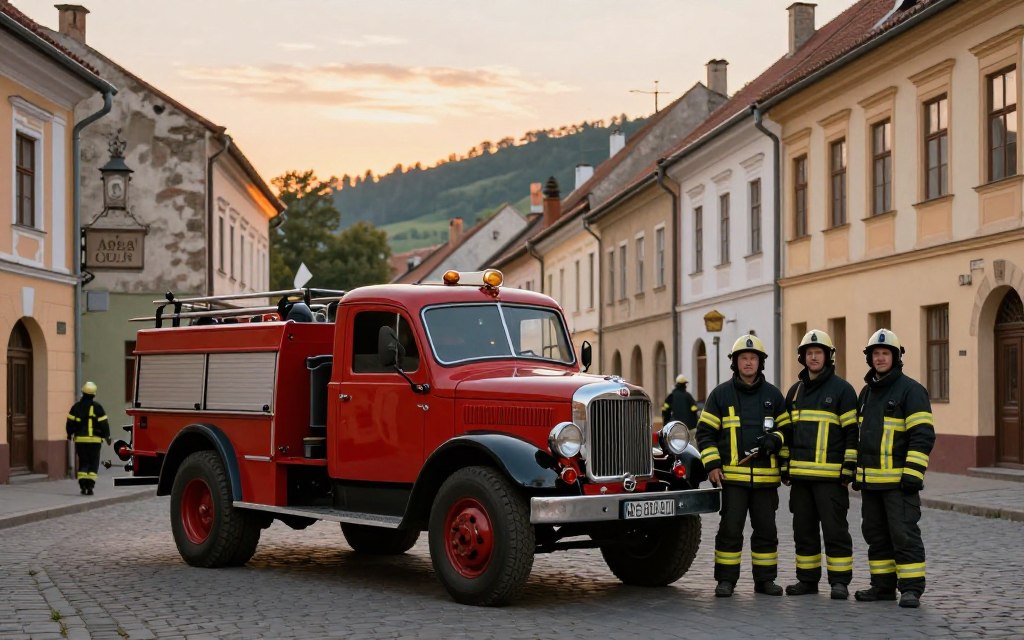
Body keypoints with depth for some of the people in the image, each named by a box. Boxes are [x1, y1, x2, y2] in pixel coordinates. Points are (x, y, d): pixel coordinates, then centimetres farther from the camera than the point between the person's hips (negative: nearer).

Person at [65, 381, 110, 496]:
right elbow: (103, 424, -5)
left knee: (83, 463, 12)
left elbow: (70, 423, 3)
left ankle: (82, 484, 0)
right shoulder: (97, 407, -6)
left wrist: (70, 435, 19)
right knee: (93, 463, 4)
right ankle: (90, 486, -7)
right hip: (94, 440, -2)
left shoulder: (76, 407, 1)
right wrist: (107, 436, 7)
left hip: (80, 439, 2)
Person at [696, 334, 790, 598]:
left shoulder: (773, 395, 10)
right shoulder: (721, 394, 3)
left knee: (766, 529, 7)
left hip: (765, 476, 2)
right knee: (730, 528, -3)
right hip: (732, 475, -2)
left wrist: (774, 440, -8)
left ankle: (765, 579, 17)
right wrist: (712, 465, -6)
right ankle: (726, 579, 6)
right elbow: (705, 431, 3)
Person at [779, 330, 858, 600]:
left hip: (830, 475, -6)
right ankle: (807, 579, 18)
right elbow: (787, 431, 20)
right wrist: (784, 466, 15)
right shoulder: (795, 391, 16)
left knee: (835, 529, -3)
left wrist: (849, 467, -11)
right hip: (800, 475, 6)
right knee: (804, 529, 10)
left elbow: (852, 432, -6)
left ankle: (840, 582, 2)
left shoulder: (842, 389, -2)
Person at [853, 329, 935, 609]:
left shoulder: (910, 389, -7)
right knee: (876, 534, 11)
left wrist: (913, 473, -20)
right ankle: (883, 585, 18)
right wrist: (857, 472, 19)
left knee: (904, 533, -7)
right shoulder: (867, 392, 17)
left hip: (898, 479, -8)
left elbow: (923, 435, -13)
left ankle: (911, 588, -3)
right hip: (870, 479, 8)